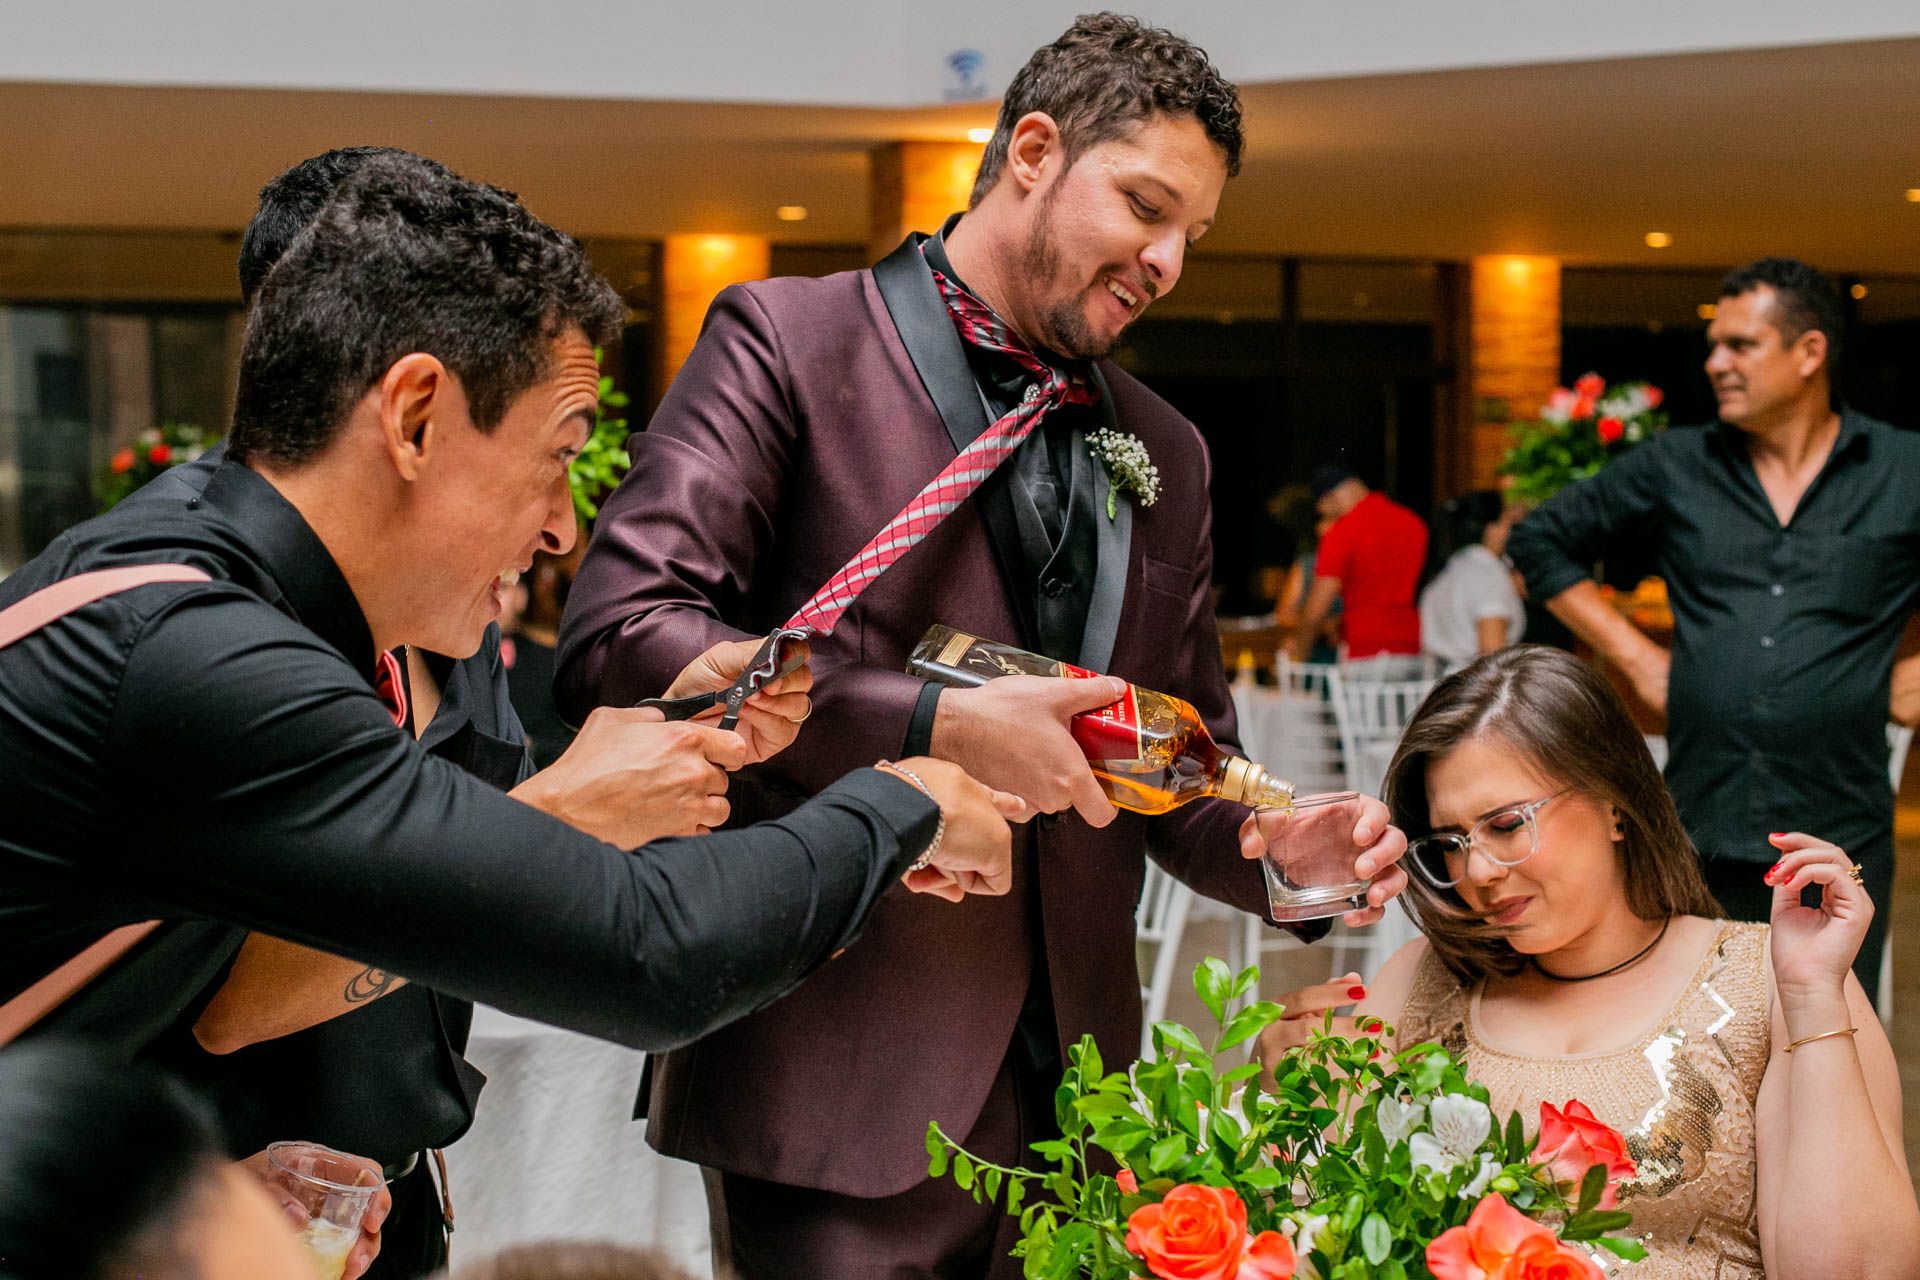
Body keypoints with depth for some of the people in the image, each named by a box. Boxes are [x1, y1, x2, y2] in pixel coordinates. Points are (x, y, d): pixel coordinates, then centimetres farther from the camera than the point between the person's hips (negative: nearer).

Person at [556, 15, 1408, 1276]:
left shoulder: (1167, 452, 15)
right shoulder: (789, 342, -3)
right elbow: (618, 636, -15)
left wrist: (1283, 849, -3)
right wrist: (936, 723, -20)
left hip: (1069, 1087, 6)